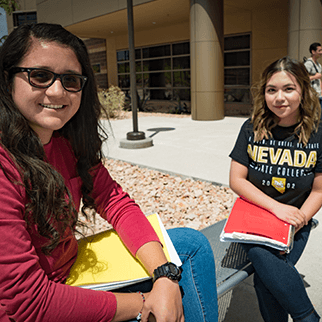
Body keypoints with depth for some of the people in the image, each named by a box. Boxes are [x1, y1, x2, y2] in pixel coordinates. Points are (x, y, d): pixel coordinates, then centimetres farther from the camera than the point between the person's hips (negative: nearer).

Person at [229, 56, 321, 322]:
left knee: (265, 278, -23)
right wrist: (277, 207, -15)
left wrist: (297, 221, -15)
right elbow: (236, 180, -4)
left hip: (296, 221, -1)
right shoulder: (252, 129, -2)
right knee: (263, 259, -28)